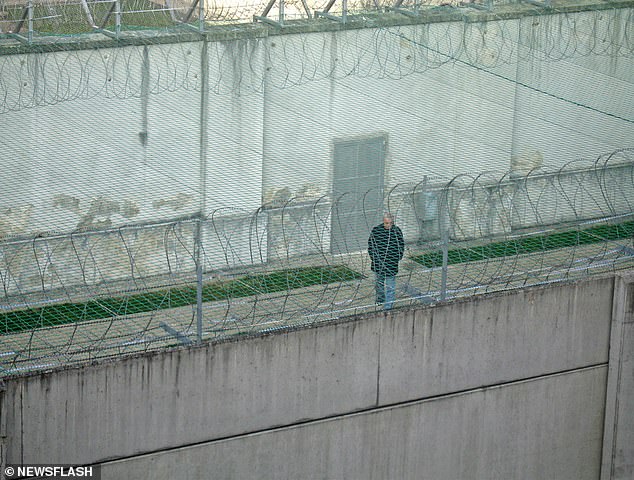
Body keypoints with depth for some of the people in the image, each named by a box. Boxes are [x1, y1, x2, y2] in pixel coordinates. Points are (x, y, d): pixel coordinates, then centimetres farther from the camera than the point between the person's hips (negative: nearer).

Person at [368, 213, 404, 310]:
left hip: (391, 263, -2)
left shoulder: (397, 231, -7)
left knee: (390, 285, 0)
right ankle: (380, 299, 42)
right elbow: (370, 243, 6)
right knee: (379, 282, 21)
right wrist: (372, 256, 3)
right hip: (378, 261, 2)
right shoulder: (376, 230, -5)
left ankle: (388, 305, 7)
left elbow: (401, 245, 5)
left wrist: (398, 258, 0)